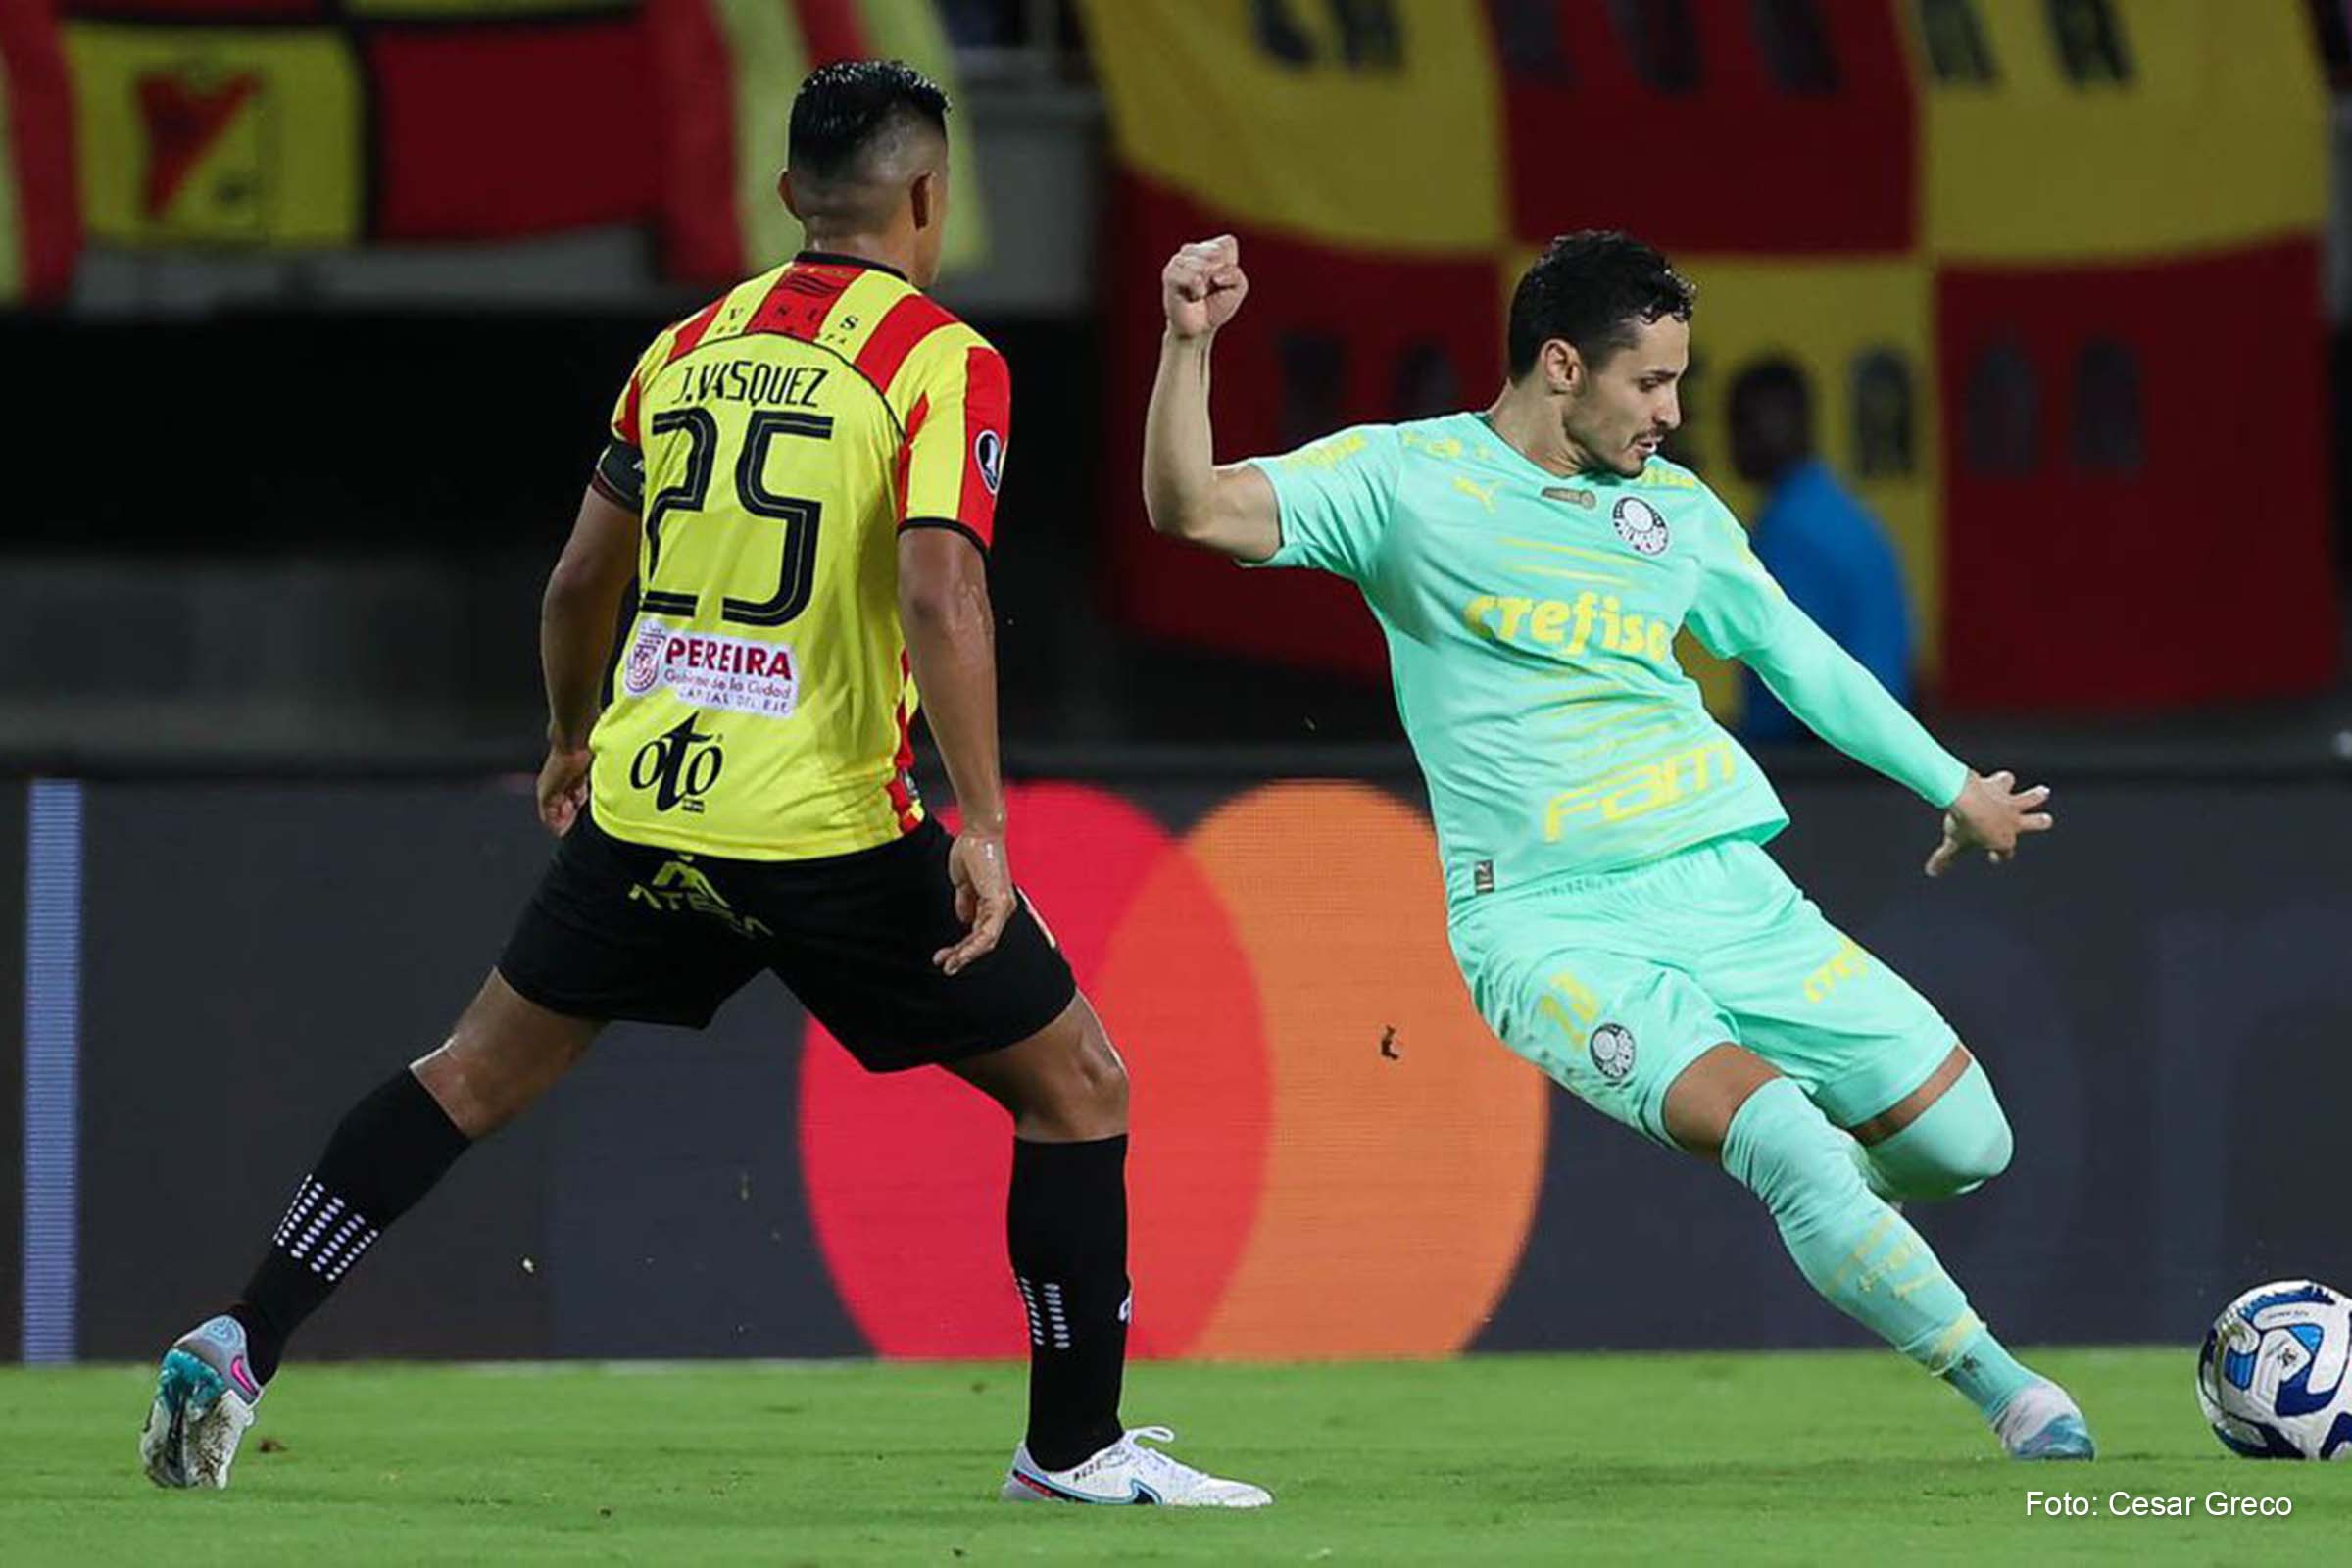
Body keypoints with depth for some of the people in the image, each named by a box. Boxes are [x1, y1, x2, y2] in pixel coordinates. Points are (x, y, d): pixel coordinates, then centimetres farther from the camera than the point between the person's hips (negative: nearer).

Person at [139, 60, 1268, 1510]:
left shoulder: (690, 347, 11)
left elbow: (584, 579, 20)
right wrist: (982, 824, -20)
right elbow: (944, 590, -21)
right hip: (828, 825, -5)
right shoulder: (942, 363, -8)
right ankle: (1075, 1446, 10)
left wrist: (571, 743, 37)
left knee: (479, 1072, 20)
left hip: (643, 805, 6)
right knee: (1077, 1088, 9)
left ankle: (239, 1349, 13)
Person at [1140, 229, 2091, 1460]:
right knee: (1782, 1131, -26)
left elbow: (1798, 657, 26)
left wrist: (1956, 787, 32)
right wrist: (1189, 343, -24)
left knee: (1961, 1138, 1)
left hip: (1726, 891, 6)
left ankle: (1815, 1218, 35)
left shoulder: (1675, 508, 14)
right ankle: (2005, 1391, -15)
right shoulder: (1404, 478, 0)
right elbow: (1193, 508, -9)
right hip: (1549, 924, -6)